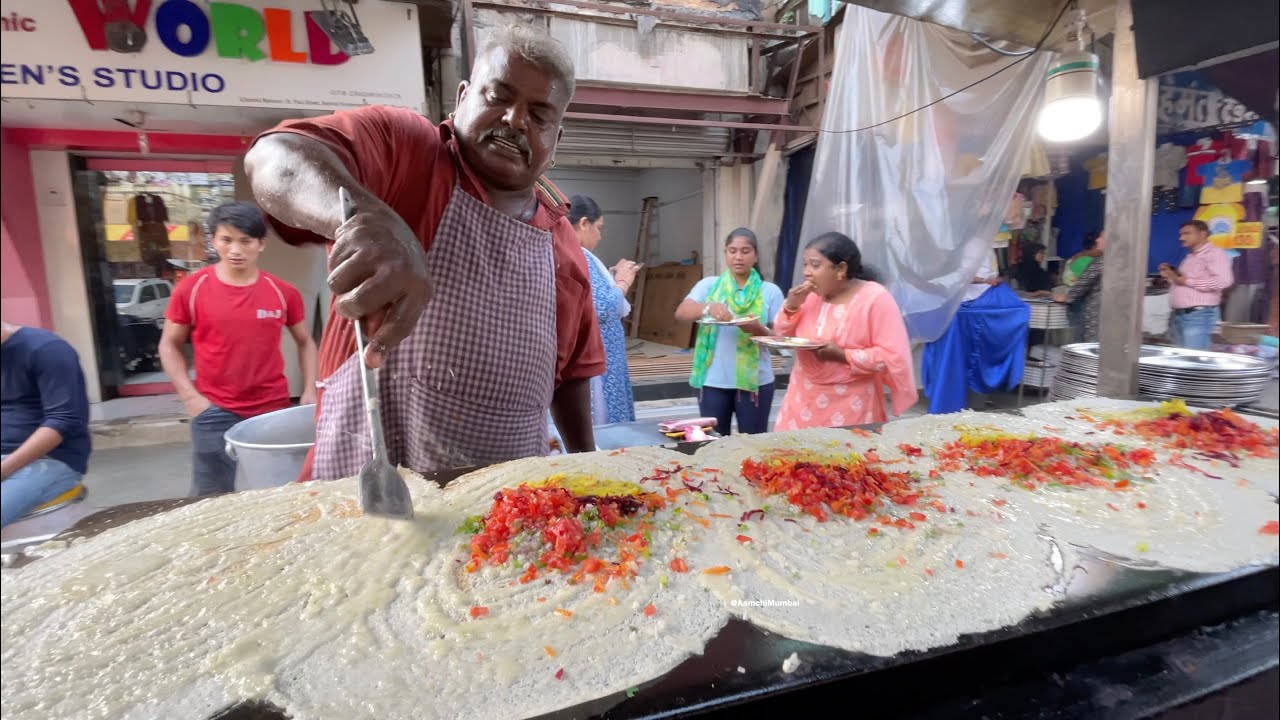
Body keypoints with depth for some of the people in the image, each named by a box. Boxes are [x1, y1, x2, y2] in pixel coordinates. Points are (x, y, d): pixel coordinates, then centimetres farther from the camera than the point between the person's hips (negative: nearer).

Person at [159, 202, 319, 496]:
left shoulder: (283, 292, -1)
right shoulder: (191, 288, -4)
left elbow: (305, 342, 10)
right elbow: (169, 345, 5)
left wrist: (310, 390, -1)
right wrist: (190, 396, -5)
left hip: (274, 410, 1)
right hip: (214, 412, -1)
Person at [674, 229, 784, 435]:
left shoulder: (770, 291, 4)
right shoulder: (709, 285, 5)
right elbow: (681, 313, -9)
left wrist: (759, 329, -21)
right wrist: (708, 307, -28)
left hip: (755, 381, 0)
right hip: (713, 381, 1)